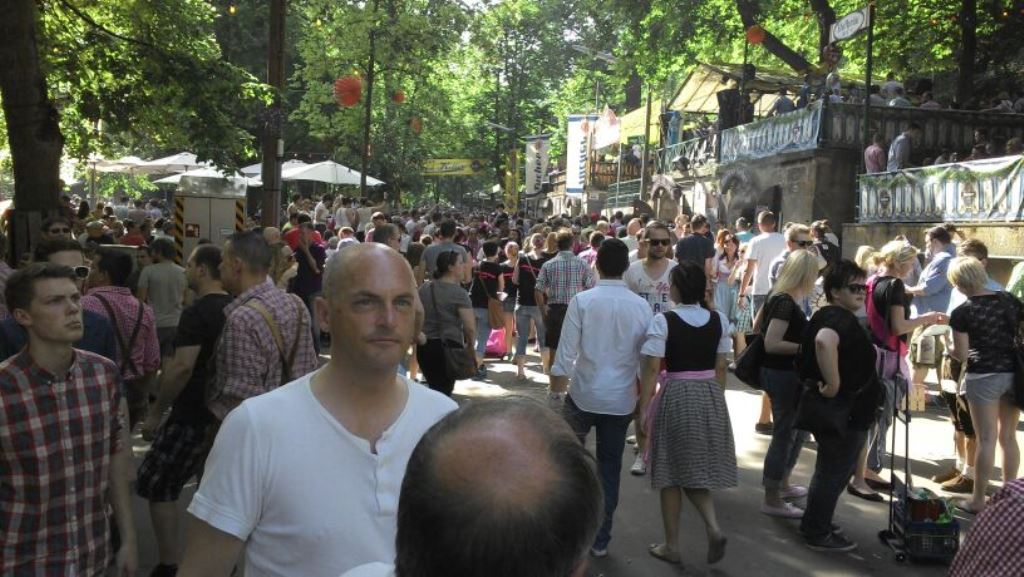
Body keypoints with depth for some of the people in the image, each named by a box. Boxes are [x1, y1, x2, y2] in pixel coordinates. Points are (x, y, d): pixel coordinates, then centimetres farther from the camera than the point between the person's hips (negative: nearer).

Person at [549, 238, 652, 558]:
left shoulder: (582, 301, -11)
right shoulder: (641, 306, -4)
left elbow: (566, 352, -11)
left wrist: (556, 388, 1)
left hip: (584, 394, -2)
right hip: (621, 399, 2)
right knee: (610, 467, 13)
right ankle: (601, 539, 22)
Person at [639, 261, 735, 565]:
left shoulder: (663, 320, -12)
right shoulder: (719, 320, 1)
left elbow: (652, 369, -13)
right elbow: (721, 368, 6)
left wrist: (645, 407, -6)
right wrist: (718, 399, 17)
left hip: (676, 396, -4)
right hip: (711, 396, 4)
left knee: (672, 473, 9)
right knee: (698, 469, 19)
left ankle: (671, 545, 18)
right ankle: (713, 528, 0)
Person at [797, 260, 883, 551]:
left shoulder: (827, 316, 10)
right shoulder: (841, 319, -22)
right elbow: (824, 341, -46)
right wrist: (833, 384, -37)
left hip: (838, 410, 10)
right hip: (844, 414, -10)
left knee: (829, 470, 23)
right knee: (834, 473, 4)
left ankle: (814, 524, 36)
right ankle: (819, 534, 17)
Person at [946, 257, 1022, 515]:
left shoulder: (962, 312, -10)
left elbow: (961, 355, -8)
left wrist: (948, 348, 11)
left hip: (983, 376, -4)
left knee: (986, 438, 1)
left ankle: (978, 500, 9)